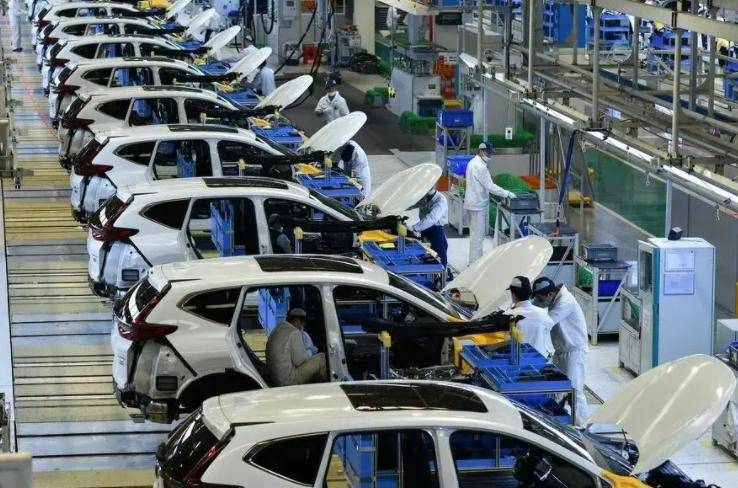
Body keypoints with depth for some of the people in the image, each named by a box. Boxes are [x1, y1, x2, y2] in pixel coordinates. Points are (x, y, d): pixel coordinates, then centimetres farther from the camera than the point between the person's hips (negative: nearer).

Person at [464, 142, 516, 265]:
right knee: (478, 234, -4)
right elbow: (490, 186, -22)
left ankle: (474, 260, 24)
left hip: (473, 203, 10)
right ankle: (475, 263, 0)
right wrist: (507, 194, -18)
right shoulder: (480, 167, -20)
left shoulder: (472, 163, 12)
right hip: (478, 204, -10)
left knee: (475, 233, 17)